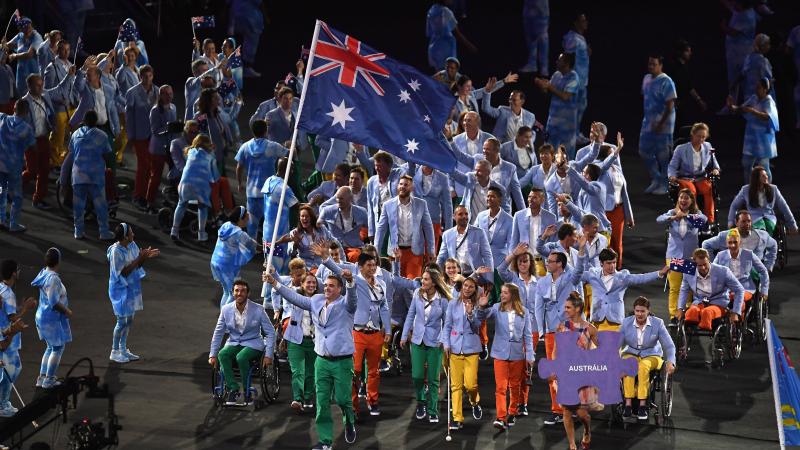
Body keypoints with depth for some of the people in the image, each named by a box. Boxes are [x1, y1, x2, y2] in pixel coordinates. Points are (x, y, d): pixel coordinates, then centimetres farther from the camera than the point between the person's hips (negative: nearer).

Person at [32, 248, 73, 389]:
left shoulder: (44, 273, 3)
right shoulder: (53, 279, -25)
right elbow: (54, 302, -26)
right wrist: (67, 311, -11)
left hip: (42, 316, 9)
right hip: (52, 319, -9)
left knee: (51, 347, 20)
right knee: (58, 348, 4)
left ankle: (42, 377, 23)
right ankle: (49, 380, 9)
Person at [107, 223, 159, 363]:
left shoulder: (132, 246, -1)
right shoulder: (116, 251, -24)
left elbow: (137, 265, 8)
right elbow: (123, 273, -24)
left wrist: (145, 257, -11)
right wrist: (139, 259, -27)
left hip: (132, 287, 8)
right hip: (120, 289, -8)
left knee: (129, 320, 15)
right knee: (122, 321, 0)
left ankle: (123, 349, 28)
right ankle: (114, 352, 14)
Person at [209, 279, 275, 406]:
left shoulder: (258, 310, -9)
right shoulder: (226, 310, -1)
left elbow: (270, 332, -4)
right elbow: (218, 333, 7)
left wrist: (268, 355, -12)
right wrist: (212, 355, 2)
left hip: (253, 344, -3)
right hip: (233, 343, 3)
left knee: (241, 357, -35)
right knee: (222, 355, -30)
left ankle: (247, 393, -19)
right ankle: (233, 390, -24)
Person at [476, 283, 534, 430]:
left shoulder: (524, 312, -1)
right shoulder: (497, 308, -2)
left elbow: (527, 335, 2)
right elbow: (483, 317, -14)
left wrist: (530, 355, -1)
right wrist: (482, 307, -35)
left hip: (517, 353, 1)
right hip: (501, 353, -1)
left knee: (515, 386, 15)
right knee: (500, 386, -9)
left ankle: (512, 413, 31)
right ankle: (501, 418, -14)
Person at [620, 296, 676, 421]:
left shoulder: (657, 323, -5)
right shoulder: (626, 322, -1)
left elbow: (669, 346, -4)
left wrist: (670, 362, -22)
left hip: (651, 356, -1)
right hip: (631, 354, 1)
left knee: (644, 365, -38)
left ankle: (642, 405, -38)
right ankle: (628, 404, -40)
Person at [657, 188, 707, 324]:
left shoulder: (696, 214, 0)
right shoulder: (672, 213, 2)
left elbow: (704, 219, -21)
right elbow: (659, 220, -15)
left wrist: (687, 216, -40)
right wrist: (674, 218, -35)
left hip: (691, 256, 0)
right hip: (674, 255, 0)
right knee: (674, 288, -1)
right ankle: (673, 316, 2)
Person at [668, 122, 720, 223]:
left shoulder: (707, 147, 11)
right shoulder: (681, 149, 1)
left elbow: (714, 162, 24)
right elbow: (672, 167, 3)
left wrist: (715, 169, 1)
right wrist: (672, 176, -18)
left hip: (701, 179, 2)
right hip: (685, 179, -2)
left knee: (709, 189, -32)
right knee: (691, 191, -38)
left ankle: (710, 221, -32)